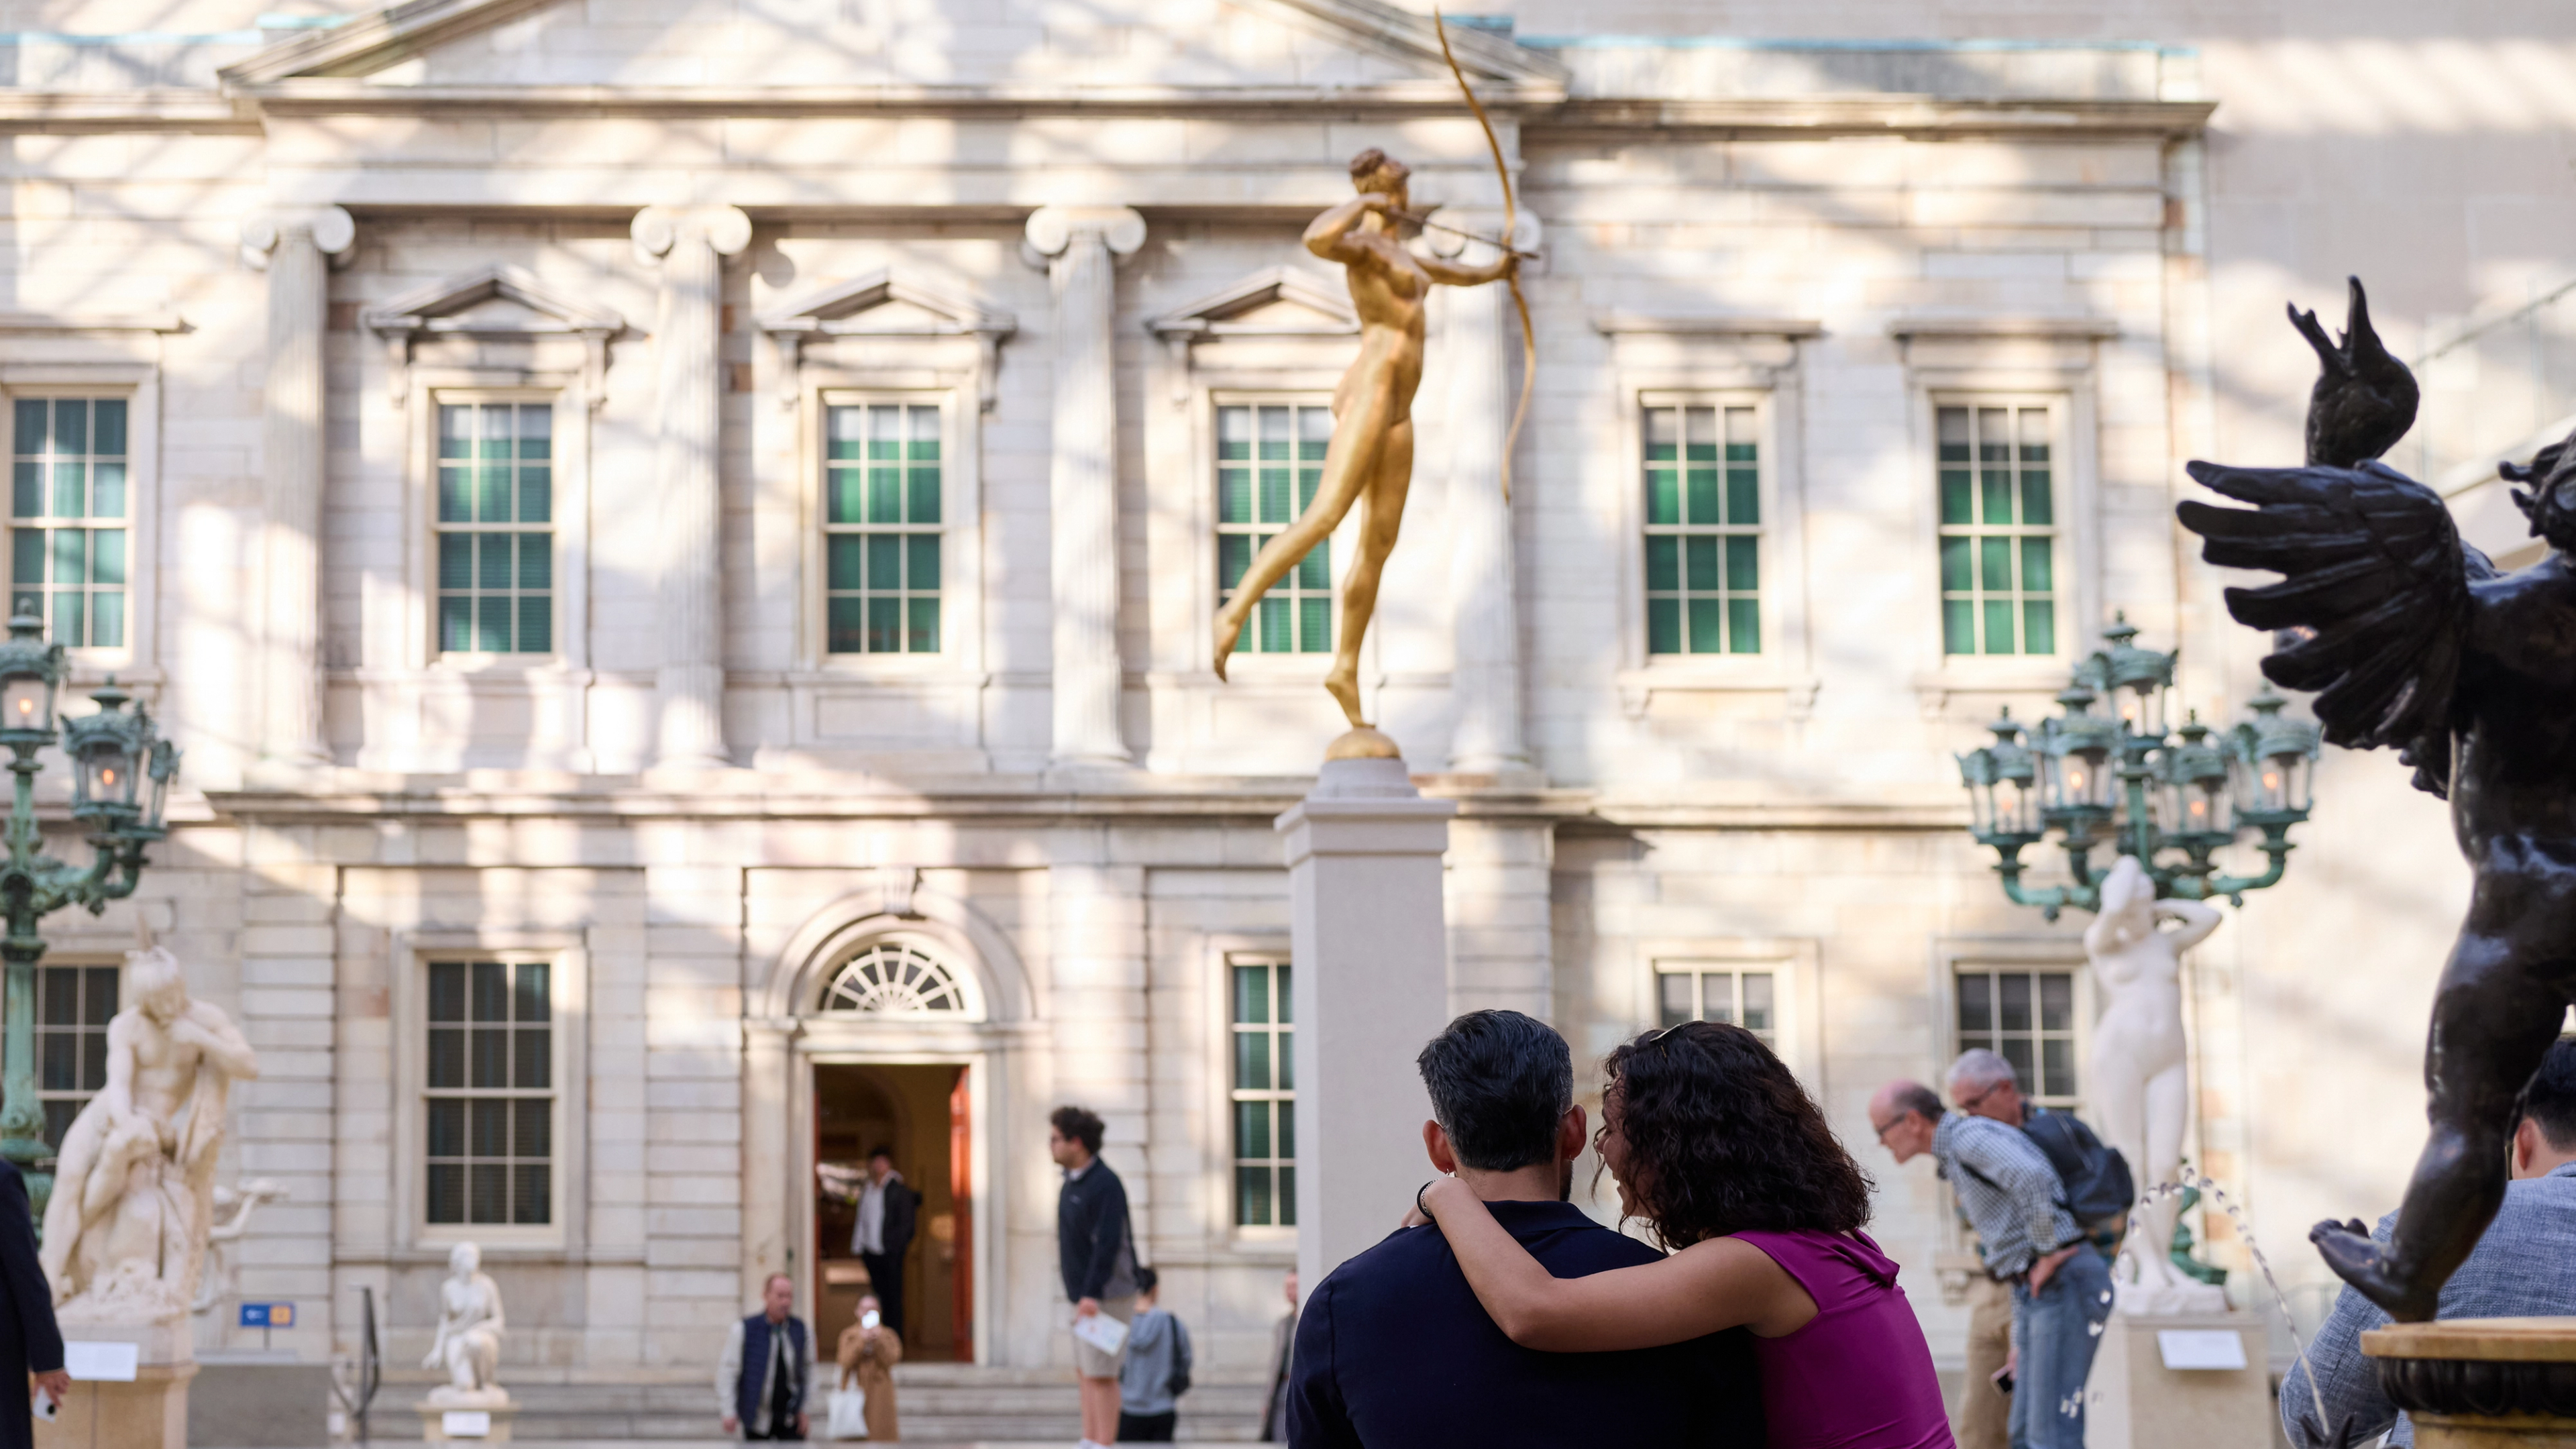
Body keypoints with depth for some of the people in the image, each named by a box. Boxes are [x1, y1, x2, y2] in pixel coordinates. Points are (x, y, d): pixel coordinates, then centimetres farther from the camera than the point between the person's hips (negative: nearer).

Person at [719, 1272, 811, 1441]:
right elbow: (727, 1370, -4)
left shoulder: (799, 1328, 3)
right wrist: (729, 1413, -7)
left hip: (791, 1419, 2)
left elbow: (808, 1369, 10)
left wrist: (804, 1409, 6)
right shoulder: (744, 1330, -6)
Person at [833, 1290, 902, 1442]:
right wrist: (861, 1342, -14)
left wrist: (879, 1340, -16)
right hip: (855, 1391, 0)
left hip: (879, 1395, 0)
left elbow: (892, 1360, -6)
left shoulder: (888, 1335, 9)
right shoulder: (849, 1335, 9)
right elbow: (846, 1361, -5)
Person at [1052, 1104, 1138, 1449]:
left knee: (1101, 1375, -8)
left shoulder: (1105, 1184, -16)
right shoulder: (1073, 1181, 14)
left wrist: (1093, 1294, -27)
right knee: (1086, 1372, 10)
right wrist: (1079, 1292, 18)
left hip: (1106, 1297, -9)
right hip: (1085, 1295, 9)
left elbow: (1108, 1243, -23)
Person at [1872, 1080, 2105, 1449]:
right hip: (2042, 1293, 10)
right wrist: (2022, 1338, 24)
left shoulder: (1971, 1136, -11)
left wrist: (2049, 1255, -19)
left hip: (2067, 1284, -10)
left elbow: (2034, 1179, -32)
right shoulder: (1959, 1160, 22)